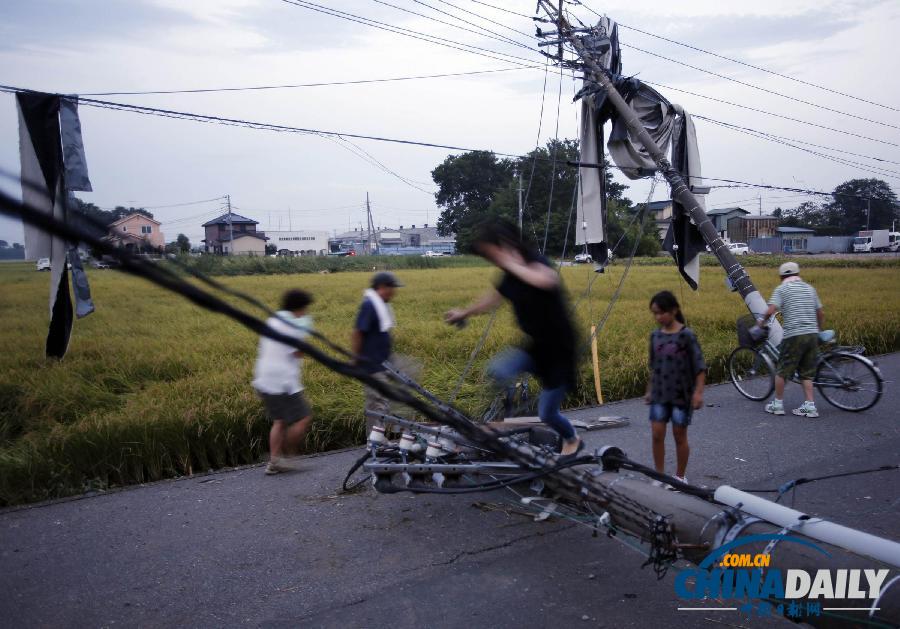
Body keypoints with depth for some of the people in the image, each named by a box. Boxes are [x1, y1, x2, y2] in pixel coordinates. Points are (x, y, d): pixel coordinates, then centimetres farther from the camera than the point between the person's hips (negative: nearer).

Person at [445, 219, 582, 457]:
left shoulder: (535, 262, -21)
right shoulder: (511, 275, 1)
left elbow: (547, 280, -47)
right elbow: (493, 297, 22)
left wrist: (513, 265, -32)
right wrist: (465, 312, 34)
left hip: (557, 348, -6)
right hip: (534, 344, 6)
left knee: (547, 413, 7)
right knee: (498, 371, -23)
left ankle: (572, 440, 38)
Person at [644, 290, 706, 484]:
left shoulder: (686, 335, -12)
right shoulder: (655, 335, 4)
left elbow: (699, 366, -11)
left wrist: (698, 391, -17)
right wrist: (649, 390, 17)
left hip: (682, 394, -4)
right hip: (660, 394, 4)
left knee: (679, 436, 6)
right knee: (657, 435, 1)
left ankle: (680, 476, 22)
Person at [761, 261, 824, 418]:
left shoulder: (781, 289, -2)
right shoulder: (810, 288, 15)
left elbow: (771, 311, -14)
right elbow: (821, 314, 17)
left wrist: (762, 322, 3)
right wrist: (818, 330, 30)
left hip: (794, 336, -6)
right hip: (812, 335, 6)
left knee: (782, 371, 7)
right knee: (806, 373, 14)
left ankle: (778, 404, 15)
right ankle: (810, 406, 10)